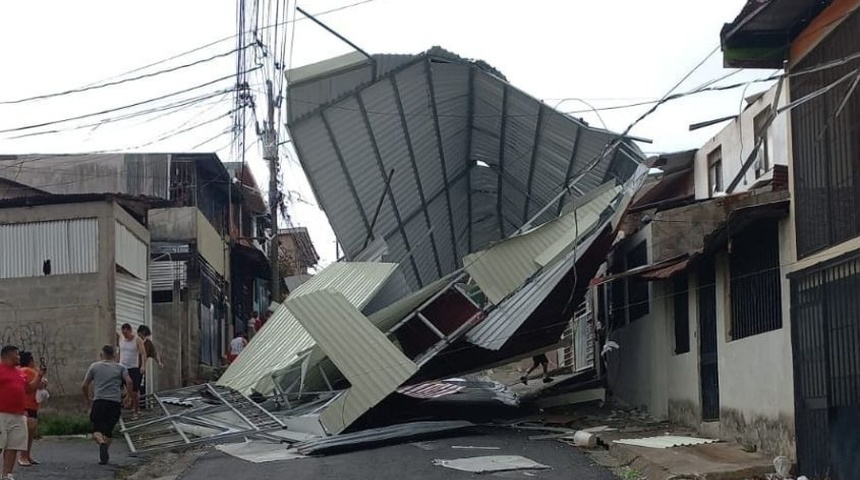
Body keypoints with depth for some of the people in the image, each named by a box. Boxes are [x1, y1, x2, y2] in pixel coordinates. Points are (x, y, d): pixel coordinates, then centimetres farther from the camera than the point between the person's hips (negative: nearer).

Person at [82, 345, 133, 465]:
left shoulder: (94, 366, 13)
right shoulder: (121, 368, 12)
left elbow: (84, 385, 10)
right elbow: (129, 382, -4)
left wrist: (87, 398, 25)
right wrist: (130, 396, 10)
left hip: (98, 401, -1)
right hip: (115, 402, 1)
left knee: (97, 430, 1)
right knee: (108, 430, 12)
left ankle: (101, 442, -30)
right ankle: (104, 456, 4)